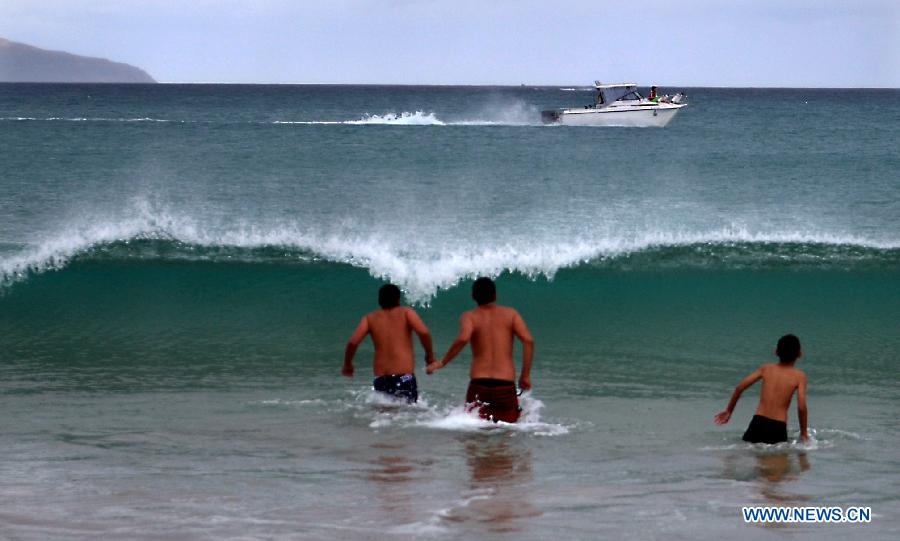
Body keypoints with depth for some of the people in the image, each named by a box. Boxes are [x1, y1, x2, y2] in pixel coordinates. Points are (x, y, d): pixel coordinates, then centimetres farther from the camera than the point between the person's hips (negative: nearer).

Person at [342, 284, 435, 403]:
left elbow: (353, 342, 2)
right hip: (404, 377, -3)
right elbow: (423, 332, -9)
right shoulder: (406, 312, 8)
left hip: (381, 379, 3)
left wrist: (347, 365, 19)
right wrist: (430, 355, 7)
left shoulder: (370, 318, 13)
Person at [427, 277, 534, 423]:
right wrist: (526, 376, 3)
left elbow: (463, 339, -15)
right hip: (506, 385, 0)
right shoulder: (511, 314, 10)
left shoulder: (469, 316, 5)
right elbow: (528, 340, -3)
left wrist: (442, 363, -5)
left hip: (479, 384, 0)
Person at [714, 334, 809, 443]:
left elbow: (739, 388, 8)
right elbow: (801, 407, -7)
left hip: (758, 423, 2)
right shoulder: (799, 376, 1)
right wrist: (804, 432, 5)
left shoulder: (766, 368, 10)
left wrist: (728, 411, 21)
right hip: (778, 428, -2)